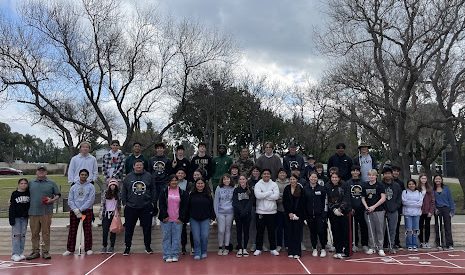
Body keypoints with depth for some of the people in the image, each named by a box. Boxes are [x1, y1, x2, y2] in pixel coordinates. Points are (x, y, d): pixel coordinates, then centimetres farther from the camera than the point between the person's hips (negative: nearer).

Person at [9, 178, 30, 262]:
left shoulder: (29, 193, 3)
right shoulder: (14, 194, -4)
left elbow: (30, 205, 13)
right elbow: (11, 207, -5)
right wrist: (11, 219, -10)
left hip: (25, 217, 3)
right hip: (16, 217, -3)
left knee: (23, 235, 7)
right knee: (16, 235, -3)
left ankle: (21, 253, 15)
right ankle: (15, 254, 1)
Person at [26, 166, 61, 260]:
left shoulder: (51, 184, 8)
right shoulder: (31, 183, 14)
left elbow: (58, 195, 9)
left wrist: (52, 200, -8)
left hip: (46, 212, -2)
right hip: (33, 212, 2)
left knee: (46, 233, 0)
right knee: (34, 233, 6)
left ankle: (45, 251, 7)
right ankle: (35, 251, 16)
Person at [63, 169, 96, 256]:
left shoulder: (91, 187, 1)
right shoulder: (73, 187, 9)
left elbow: (90, 200, -7)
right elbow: (70, 200, 4)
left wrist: (80, 209, -12)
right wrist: (76, 210, -11)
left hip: (87, 211, -2)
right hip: (74, 211, 2)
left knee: (87, 230, 1)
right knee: (72, 231, 4)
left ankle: (88, 249, 9)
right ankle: (70, 249, 11)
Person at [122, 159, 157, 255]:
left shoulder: (148, 176, 2)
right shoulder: (128, 177, 4)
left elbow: (153, 190, 6)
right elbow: (123, 191, 8)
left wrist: (153, 202, 1)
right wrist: (124, 203, 2)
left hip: (146, 207, 0)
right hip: (131, 207, 0)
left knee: (147, 228, 7)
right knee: (129, 228, 6)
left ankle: (148, 246, 21)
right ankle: (127, 247, 19)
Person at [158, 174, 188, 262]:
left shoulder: (182, 193, 5)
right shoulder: (164, 192, 4)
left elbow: (184, 206, 4)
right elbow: (161, 205, 0)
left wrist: (181, 218, -4)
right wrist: (165, 216, -9)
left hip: (178, 220, 1)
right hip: (166, 219, 0)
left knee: (177, 238, 2)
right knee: (167, 237, 3)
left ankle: (175, 255, 11)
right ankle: (167, 256, 9)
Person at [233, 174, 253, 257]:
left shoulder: (250, 190, 4)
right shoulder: (236, 190, 3)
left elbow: (250, 202, -3)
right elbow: (235, 202, -5)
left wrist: (245, 211, -16)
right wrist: (241, 211, -16)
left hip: (247, 214, 0)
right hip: (238, 214, 0)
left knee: (246, 231, 6)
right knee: (239, 231, 4)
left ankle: (245, 249, 14)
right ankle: (239, 249, 11)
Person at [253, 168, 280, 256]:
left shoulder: (274, 184, 3)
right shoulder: (258, 184, -1)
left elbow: (276, 196, -12)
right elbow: (258, 195, -18)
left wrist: (264, 195, -12)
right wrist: (270, 193, -12)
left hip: (271, 212, 1)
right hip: (260, 211, -1)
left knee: (272, 231, 9)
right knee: (260, 231, 7)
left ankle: (273, 249, 20)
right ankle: (258, 249, 17)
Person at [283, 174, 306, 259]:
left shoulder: (301, 189, -3)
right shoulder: (287, 189, 4)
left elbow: (302, 203, -3)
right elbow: (284, 202, 3)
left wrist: (297, 214, -8)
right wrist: (289, 213, -6)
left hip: (299, 214, -2)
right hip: (288, 214, 2)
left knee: (297, 233, -1)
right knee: (290, 232, 5)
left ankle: (297, 252, 3)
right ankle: (290, 252, 11)